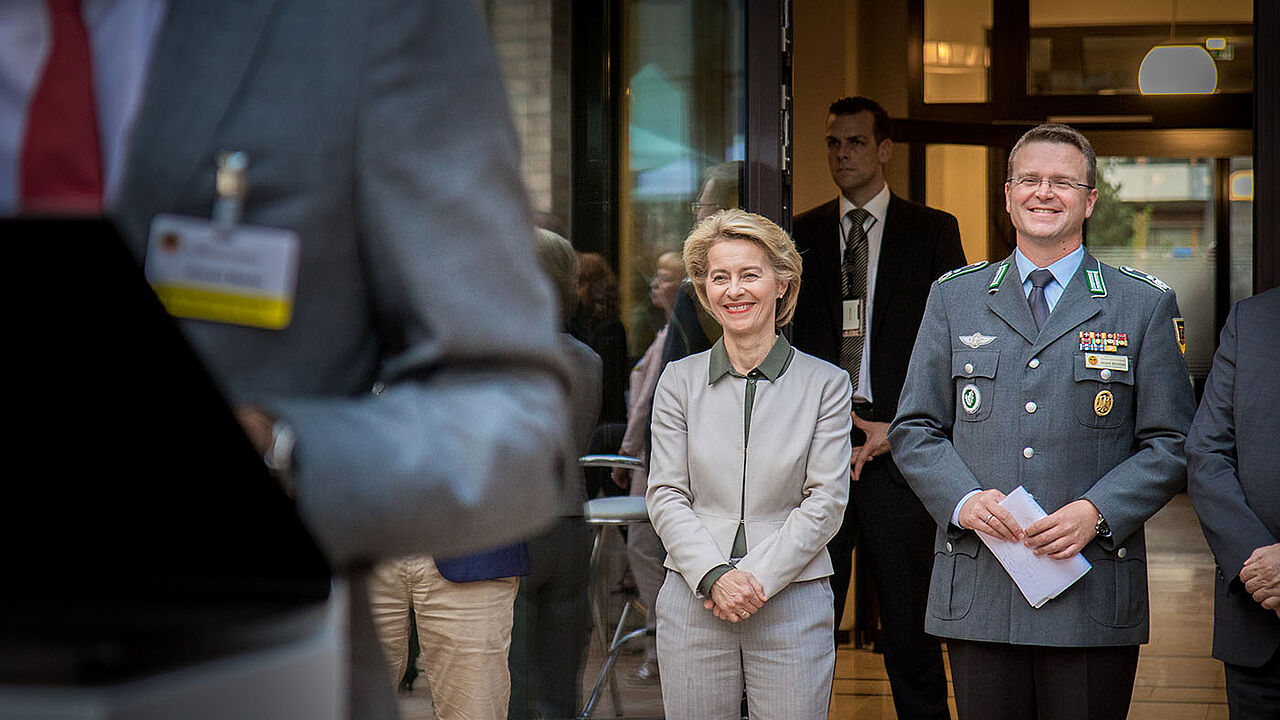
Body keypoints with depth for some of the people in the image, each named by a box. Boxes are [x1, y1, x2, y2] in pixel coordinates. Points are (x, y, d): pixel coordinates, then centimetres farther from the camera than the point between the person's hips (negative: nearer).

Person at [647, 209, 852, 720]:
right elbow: (666, 496, 3)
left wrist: (757, 579, -11)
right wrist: (714, 576, -11)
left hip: (792, 605, -1)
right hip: (694, 601, 1)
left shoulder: (825, 384, 3)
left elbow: (826, 501, -1)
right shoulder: (679, 381, 8)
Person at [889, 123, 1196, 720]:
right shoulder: (953, 298, 12)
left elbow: (1171, 443, 4)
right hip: (977, 595, 1)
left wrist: (1097, 513, -11)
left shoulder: (1145, 305, 6)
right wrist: (962, 500, -8)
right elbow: (913, 429, 11)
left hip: (1095, 598, -1)